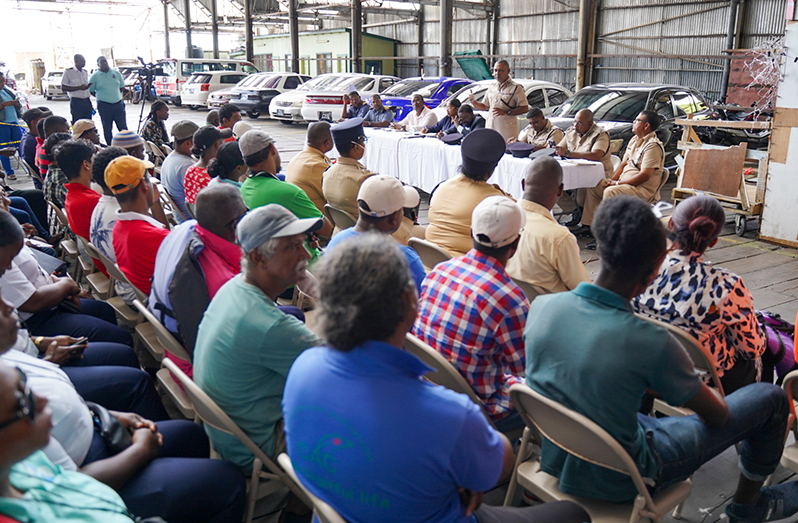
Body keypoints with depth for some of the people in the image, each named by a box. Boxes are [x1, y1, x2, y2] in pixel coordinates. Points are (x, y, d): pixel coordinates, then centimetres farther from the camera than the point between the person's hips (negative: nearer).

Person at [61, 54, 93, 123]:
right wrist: (79, 88, -18)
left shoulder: (85, 72, 14)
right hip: (76, 101, -6)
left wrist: (91, 106, 19)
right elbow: (63, 88, -8)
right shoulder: (68, 72, -5)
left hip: (86, 101, 6)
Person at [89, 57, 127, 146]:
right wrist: (101, 97, 1)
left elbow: (122, 87, 18)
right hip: (104, 105, -2)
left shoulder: (116, 73, 8)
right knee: (107, 128, 5)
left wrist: (115, 95, 9)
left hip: (118, 104, 2)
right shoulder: (95, 76, 0)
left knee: (123, 127, 1)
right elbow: (91, 91, 6)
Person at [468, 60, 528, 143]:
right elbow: (484, 106, 23)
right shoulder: (492, 87, 17)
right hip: (490, 128, 5)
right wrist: (473, 102, 3)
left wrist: (506, 112, -17)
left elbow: (525, 108, -7)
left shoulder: (515, 88, -1)